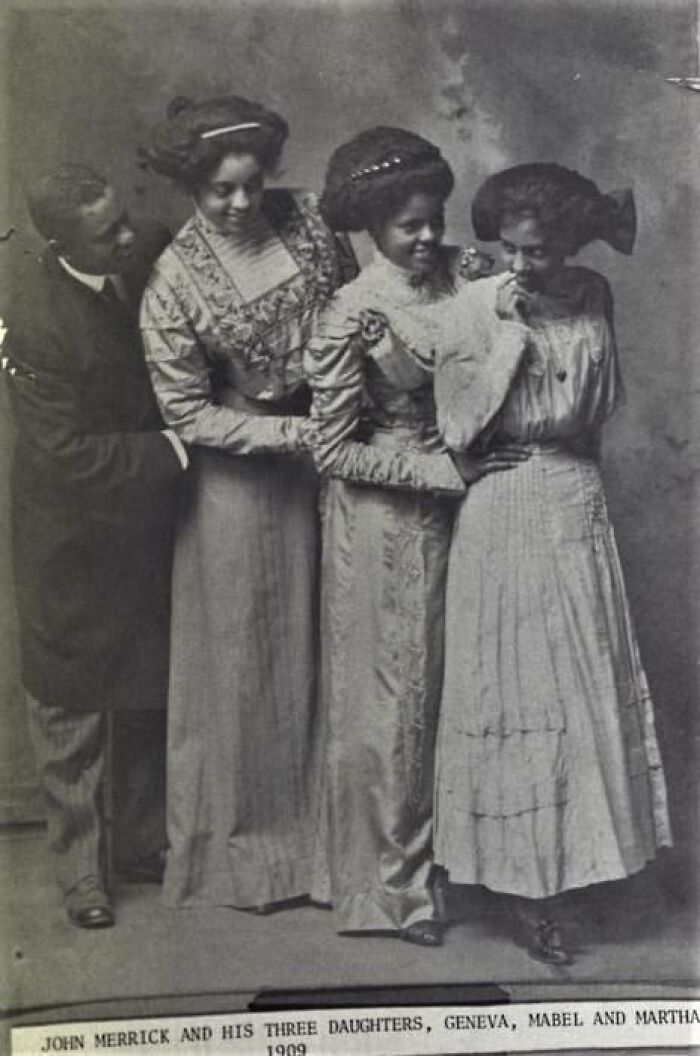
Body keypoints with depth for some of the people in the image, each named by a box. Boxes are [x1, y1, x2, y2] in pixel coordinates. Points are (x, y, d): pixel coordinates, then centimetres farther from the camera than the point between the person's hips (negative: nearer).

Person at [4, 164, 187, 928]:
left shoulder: (151, 258, -11)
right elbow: (72, 456, -27)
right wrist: (177, 449, -22)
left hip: (148, 516, 6)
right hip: (73, 537, -6)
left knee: (151, 688, 21)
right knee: (70, 706, 11)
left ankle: (150, 832, 43)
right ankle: (80, 868, 29)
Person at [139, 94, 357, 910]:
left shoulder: (308, 218, -4)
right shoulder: (174, 283, -15)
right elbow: (189, 416, -13)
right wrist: (296, 434, -18)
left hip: (331, 449, 4)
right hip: (244, 479, -4)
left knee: (322, 648, 13)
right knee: (242, 658, 8)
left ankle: (315, 825, 33)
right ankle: (237, 842, 28)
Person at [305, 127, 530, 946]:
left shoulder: (459, 273, 0)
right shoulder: (352, 319, -17)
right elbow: (334, 451, -14)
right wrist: (443, 469, -17)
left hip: (452, 507, 6)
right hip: (384, 521, -6)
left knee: (441, 685, 17)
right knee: (390, 698, 7)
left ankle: (433, 848, 37)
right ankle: (388, 884, 25)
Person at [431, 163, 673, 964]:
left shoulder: (592, 297, 4)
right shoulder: (472, 309, -8)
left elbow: (597, 410, 9)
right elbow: (459, 427, -15)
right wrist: (512, 332, -18)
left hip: (576, 512, 4)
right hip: (502, 518, -4)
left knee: (581, 688, 10)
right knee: (513, 689, 2)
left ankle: (557, 863, 29)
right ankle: (521, 884, 15)